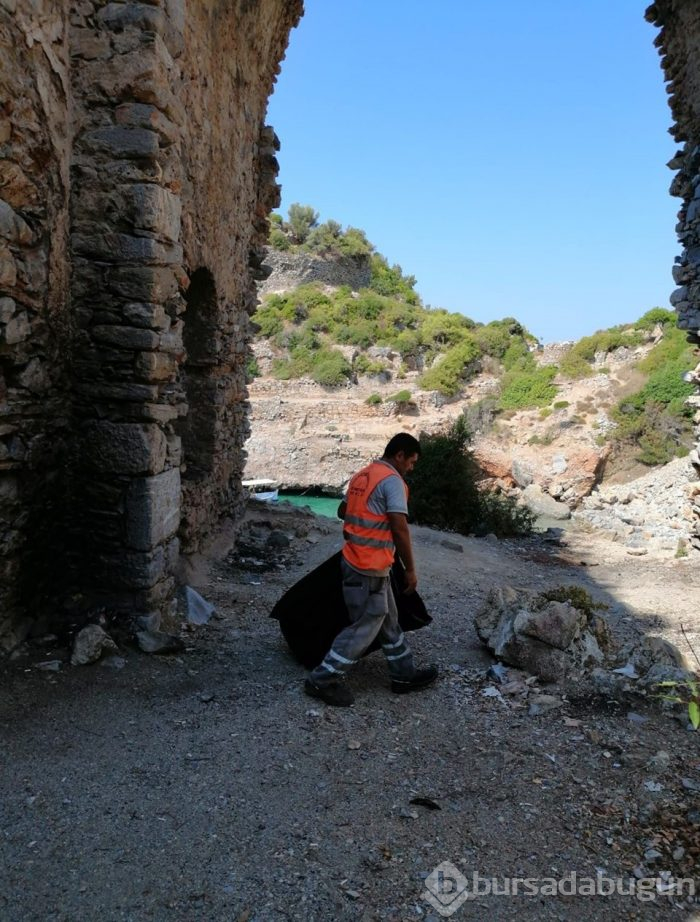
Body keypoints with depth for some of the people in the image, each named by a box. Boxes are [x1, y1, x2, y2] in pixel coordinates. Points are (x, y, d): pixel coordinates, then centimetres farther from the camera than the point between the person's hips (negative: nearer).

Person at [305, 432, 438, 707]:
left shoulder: (361, 475, 11)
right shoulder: (392, 480, -15)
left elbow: (342, 511, 24)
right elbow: (400, 529, -20)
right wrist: (410, 570, -11)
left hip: (354, 560, 10)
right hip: (369, 569, -10)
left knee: (388, 621, 18)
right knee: (364, 627, 1)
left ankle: (404, 674, 29)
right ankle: (323, 680, 8)